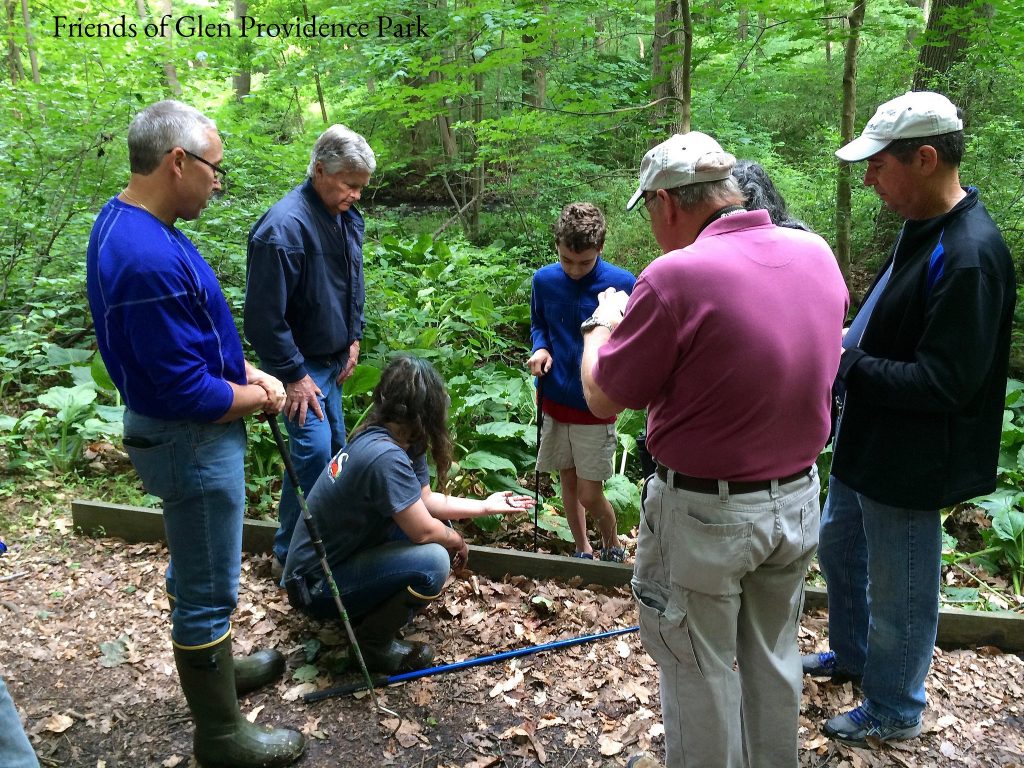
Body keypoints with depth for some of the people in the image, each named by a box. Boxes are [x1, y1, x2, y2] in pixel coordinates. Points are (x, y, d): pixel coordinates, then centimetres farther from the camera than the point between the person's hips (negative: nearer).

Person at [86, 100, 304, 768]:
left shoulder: (126, 224, 3)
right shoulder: (151, 260, -30)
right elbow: (189, 394, -28)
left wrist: (244, 369, 3)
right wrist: (258, 397, -11)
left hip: (181, 434, 10)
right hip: (193, 442, -10)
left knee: (195, 569, 26)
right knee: (209, 590, 6)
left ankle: (215, 666, 48)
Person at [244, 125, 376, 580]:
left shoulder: (348, 217, 2)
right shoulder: (285, 226, -26)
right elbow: (264, 315, -24)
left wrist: (353, 339, 10)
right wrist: (294, 375, -19)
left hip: (332, 359, 9)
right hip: (298, 364, -9)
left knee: (334, 446, 14)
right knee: (313, 450, -13)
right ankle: (289, 555, 4)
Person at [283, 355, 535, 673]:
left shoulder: (402, 442, -2)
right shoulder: (385, 456, -30)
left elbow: (425, 500, 9)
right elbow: (424, 531, -24)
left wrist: (485, 506, 11)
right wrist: (456, 540, -4)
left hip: (342, 555, 9)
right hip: (316, 586, -9)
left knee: (440, 527, 7)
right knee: (433, 560, -25)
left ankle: (371, 611, 15)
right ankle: (374, 643, -2)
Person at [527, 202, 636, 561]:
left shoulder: (622, 284, -14)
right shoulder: (544, 280, -3)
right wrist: (540, 349, -8)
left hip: (596, 407, -4)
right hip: (555, 400, 4)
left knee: (590, 495, 0)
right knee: (568, 481, 16)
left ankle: (612, 547, 30)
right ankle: (583, 551, 37)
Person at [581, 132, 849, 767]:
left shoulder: (677, 277, -25)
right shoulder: (818, 252, -4)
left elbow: (602, 398, -14)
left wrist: (603, 324, 5)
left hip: (706, 514, -6)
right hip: (799, 499, 7)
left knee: (700, 669, 15)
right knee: (774, 656, 25)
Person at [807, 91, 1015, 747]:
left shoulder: (970, 257, -27)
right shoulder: (922, 228, 3)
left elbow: (944, 382, -28)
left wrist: (845, 366, -23)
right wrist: (844, 339, -1)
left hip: (909, 462, -10)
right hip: (869, 441, 10)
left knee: (899, 590, 10)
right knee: (838, 546, 27)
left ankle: (893, 713, 35)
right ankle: (852, 653, 51)